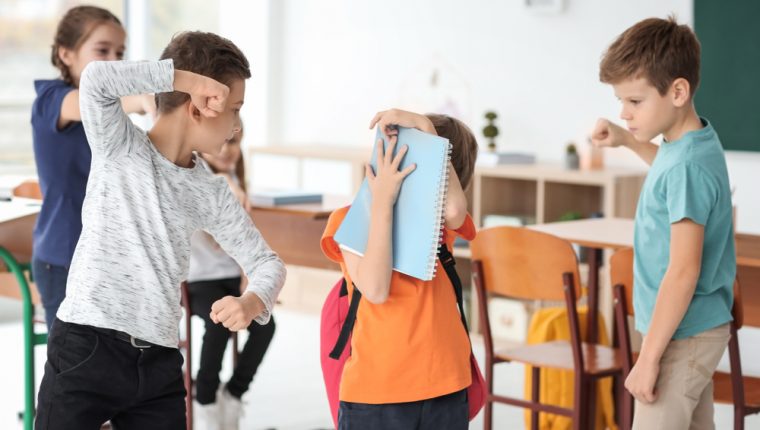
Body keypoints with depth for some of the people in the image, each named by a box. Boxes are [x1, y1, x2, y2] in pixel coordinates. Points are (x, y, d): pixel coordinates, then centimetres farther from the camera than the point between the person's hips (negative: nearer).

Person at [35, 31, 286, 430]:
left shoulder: (211, 193, 10)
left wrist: (251, 303, -10)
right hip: (85, 350, -5)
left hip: (159, 363, 5)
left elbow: (264, 260, 13)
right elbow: (95, 78, -19)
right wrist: (188, 79, -18)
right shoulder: (119, 148, -2)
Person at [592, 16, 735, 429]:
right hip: (700, 329, 10)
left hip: (682, 336, -10)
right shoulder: (696, 142, 6)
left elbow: (683, 271, -25)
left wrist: (649, 357, -23)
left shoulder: (688, 167, -23)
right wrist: (628, 140, 23)